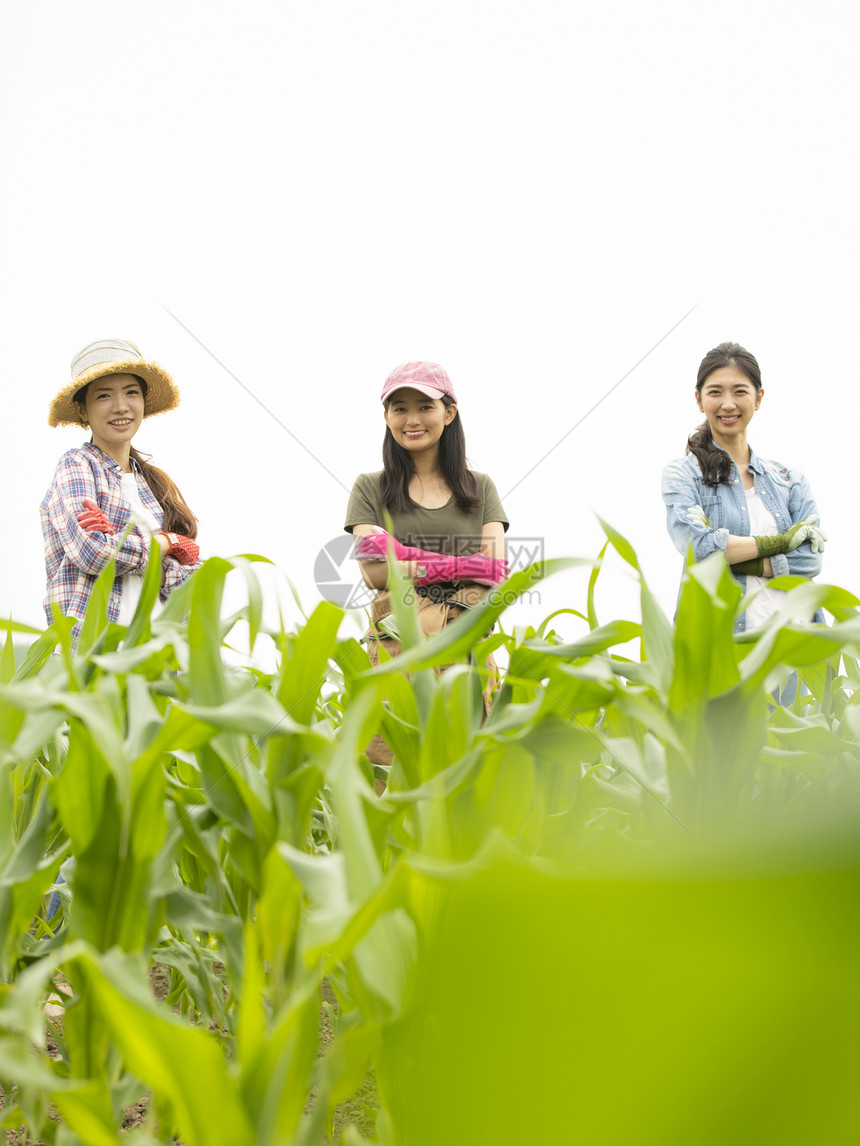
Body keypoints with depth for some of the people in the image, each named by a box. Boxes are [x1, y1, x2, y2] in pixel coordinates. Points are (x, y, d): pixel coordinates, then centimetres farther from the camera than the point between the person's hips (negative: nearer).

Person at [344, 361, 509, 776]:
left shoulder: (479, 488, 15)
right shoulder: (371, 488, 12)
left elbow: (495, 572, 2)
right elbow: (375, 573, -2)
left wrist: (402, 553, -5)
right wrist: (460, 566, -7)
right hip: (396, 645, -1)